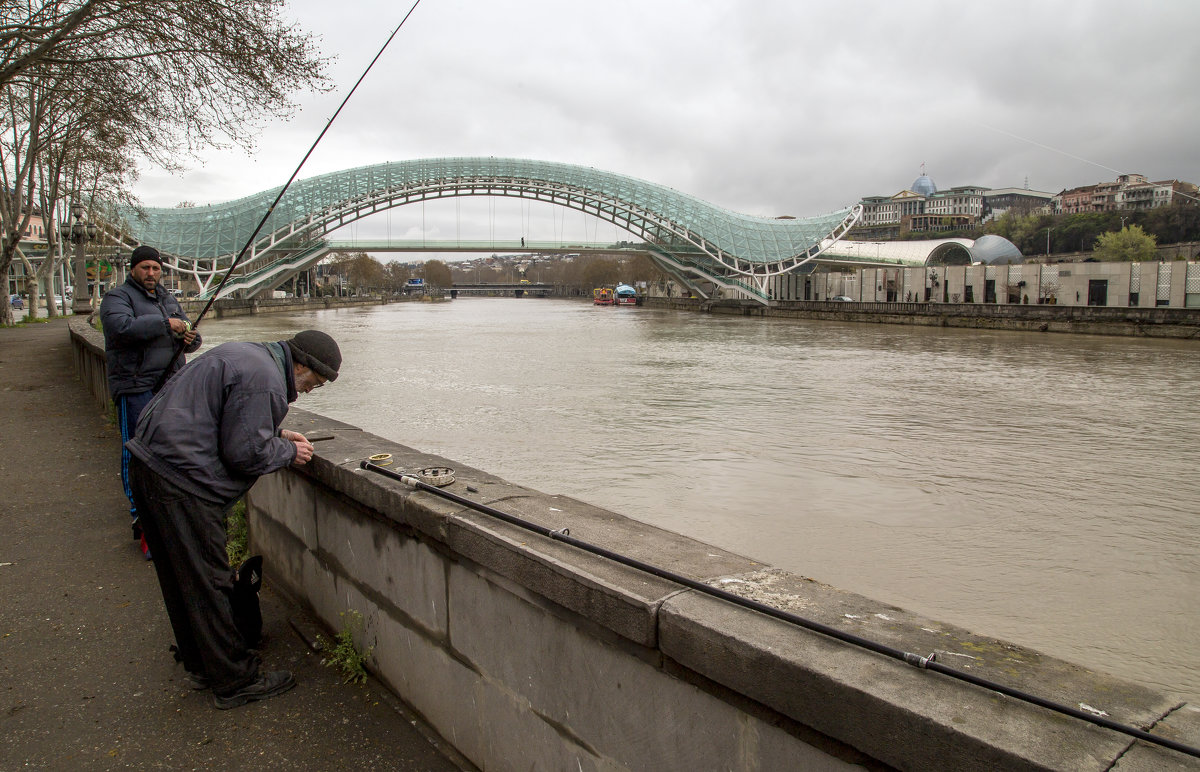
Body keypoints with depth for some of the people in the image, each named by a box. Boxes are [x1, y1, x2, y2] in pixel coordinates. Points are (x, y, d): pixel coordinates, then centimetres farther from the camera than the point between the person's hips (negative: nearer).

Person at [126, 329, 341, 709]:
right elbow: (245, 453, -19)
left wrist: (275, 433, 17)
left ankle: (200, 663, 35)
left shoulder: (246, 354, 15)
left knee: (179, 576, 20)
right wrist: (289, 451, -2)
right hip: (181, 481, -11)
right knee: (209, 583, -1)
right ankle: (235, 682, 10)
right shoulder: (264, 379, -18)